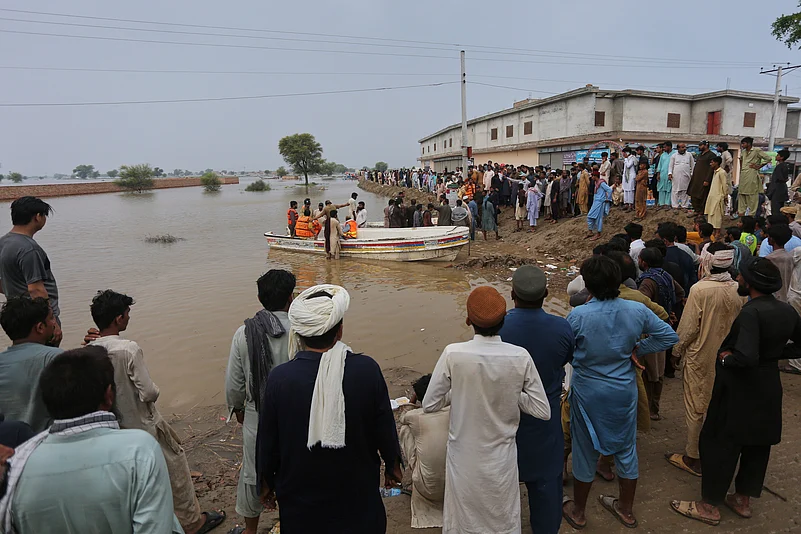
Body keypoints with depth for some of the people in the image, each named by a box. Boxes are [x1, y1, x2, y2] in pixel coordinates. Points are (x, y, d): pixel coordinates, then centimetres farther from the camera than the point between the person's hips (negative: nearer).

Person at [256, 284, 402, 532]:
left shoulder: (279, 379, -23)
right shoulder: (367, 369, -24)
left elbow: (267, 440, -9)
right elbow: (385, 428, -11)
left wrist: (266, 481, 10)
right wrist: (392, 465, 8)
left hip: (300, 496, 1)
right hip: (357, 493, 0)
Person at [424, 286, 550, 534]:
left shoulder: (453, 354, -23)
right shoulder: (521, 357, -18)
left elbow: (429, 404, -13)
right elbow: (543, 410, -11)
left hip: (464, 457, -1)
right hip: (501, 458, 1)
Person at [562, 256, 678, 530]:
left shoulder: (578, 316, -23)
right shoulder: (637, 310, -13)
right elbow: (669, 336, -2)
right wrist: (637, 349, 4)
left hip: (588, 392, -3)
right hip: (624, 391, 3)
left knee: (585, 450, 14)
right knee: (626, 448, 21)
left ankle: (578, 512, 34)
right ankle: (626, 510, 41)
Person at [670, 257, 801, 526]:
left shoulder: (751, 312, -26)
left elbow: (746, 357, -34)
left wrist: (725, 358, -15)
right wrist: (774, 353, 7)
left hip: (740, 388, -8)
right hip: (769, 386, 8)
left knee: (719, 442, 5)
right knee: (757, 443, 19)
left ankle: (710, 506, 17)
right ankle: (743, 499, 36)